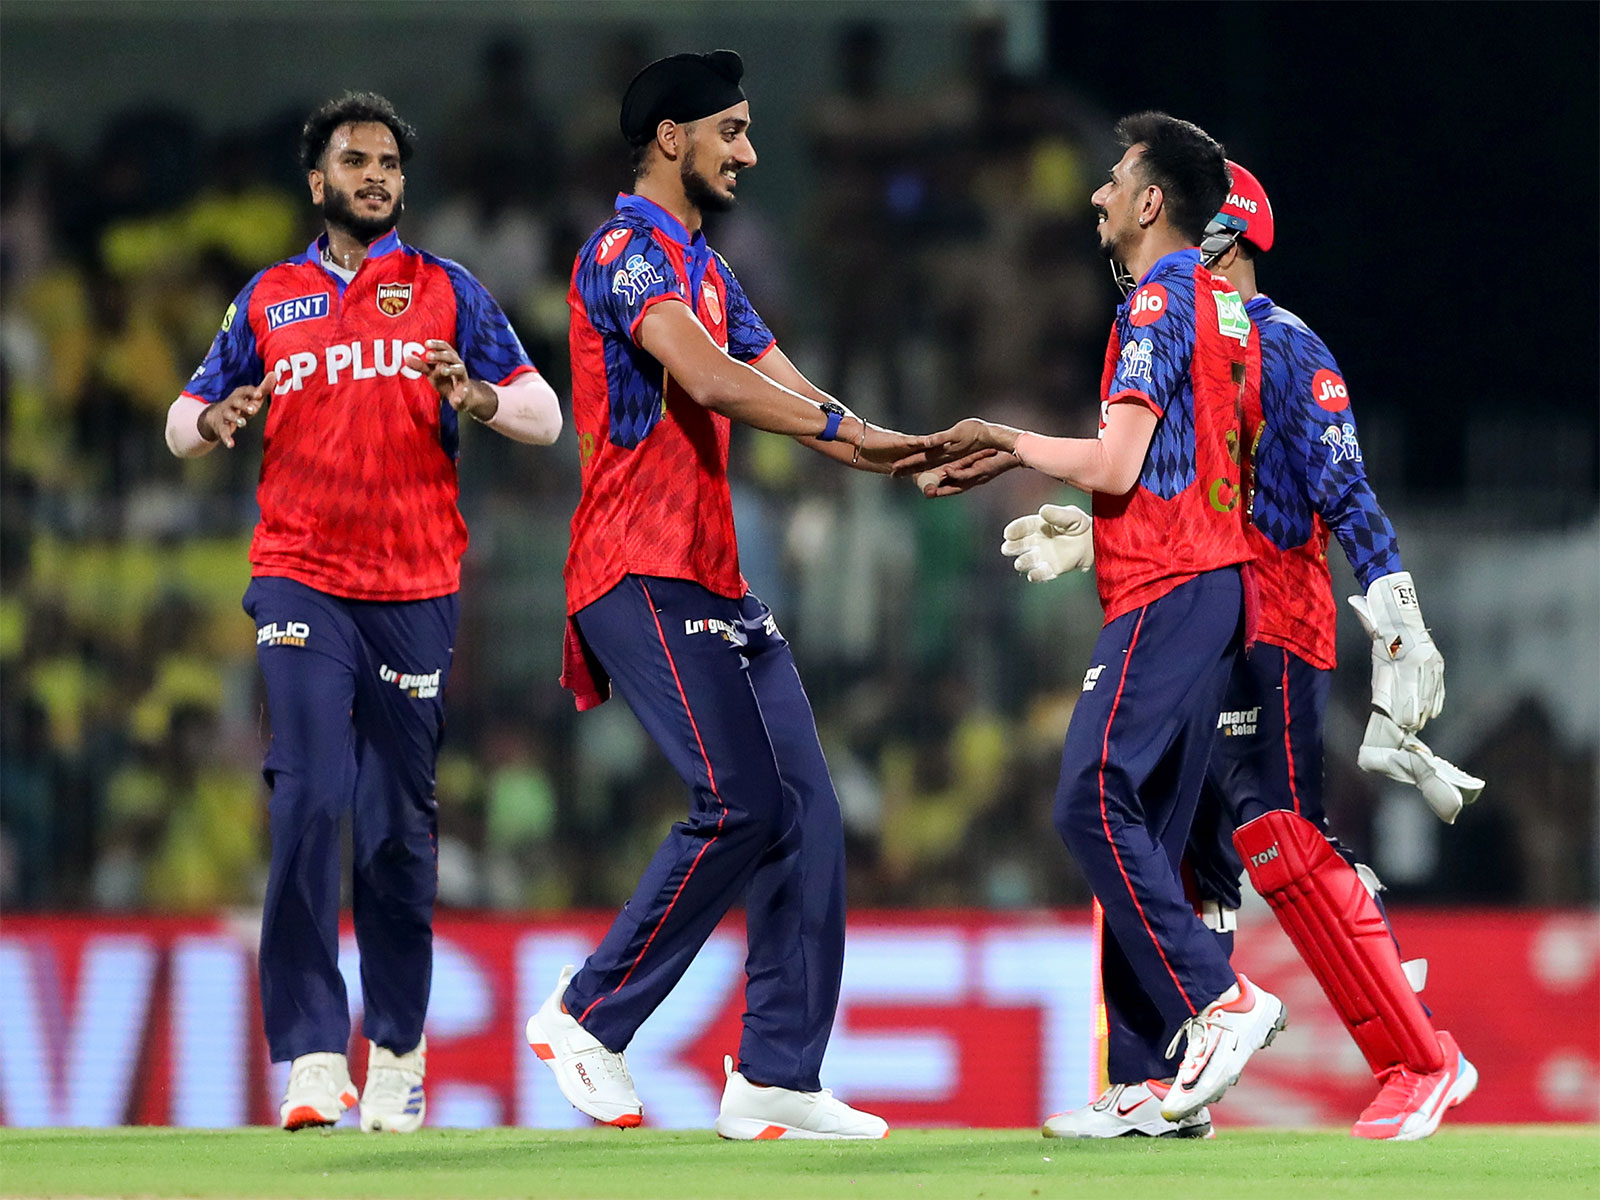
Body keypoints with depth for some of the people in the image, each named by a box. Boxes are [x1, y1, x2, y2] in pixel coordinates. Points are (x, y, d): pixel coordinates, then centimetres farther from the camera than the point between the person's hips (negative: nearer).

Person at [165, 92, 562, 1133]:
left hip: (418, 588, 0)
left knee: (401, 828, 2)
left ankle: (397, 1048, 15)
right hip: (300, 580, 0)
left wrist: (475, 396, -18)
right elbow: (184, 420, 19)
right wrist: (214, 421, -6)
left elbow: (545, 418, 4)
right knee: (309, 802, -15)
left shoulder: (446, 292, 9)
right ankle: (312, 1056, -15)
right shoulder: (270, 298, 12)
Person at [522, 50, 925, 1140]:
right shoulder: (627, 252, -7)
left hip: (717, 585, 10)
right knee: (739, 803, -17)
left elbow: (791, 396, 17)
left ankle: (777, 1078, 3)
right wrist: (844, 428, -24)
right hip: (643, 578, -10)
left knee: (806, 813, 2)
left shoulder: (707, 272, 23)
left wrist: (914, 458, 3)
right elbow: (707, 380, -22)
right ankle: (588, 1018, -5)